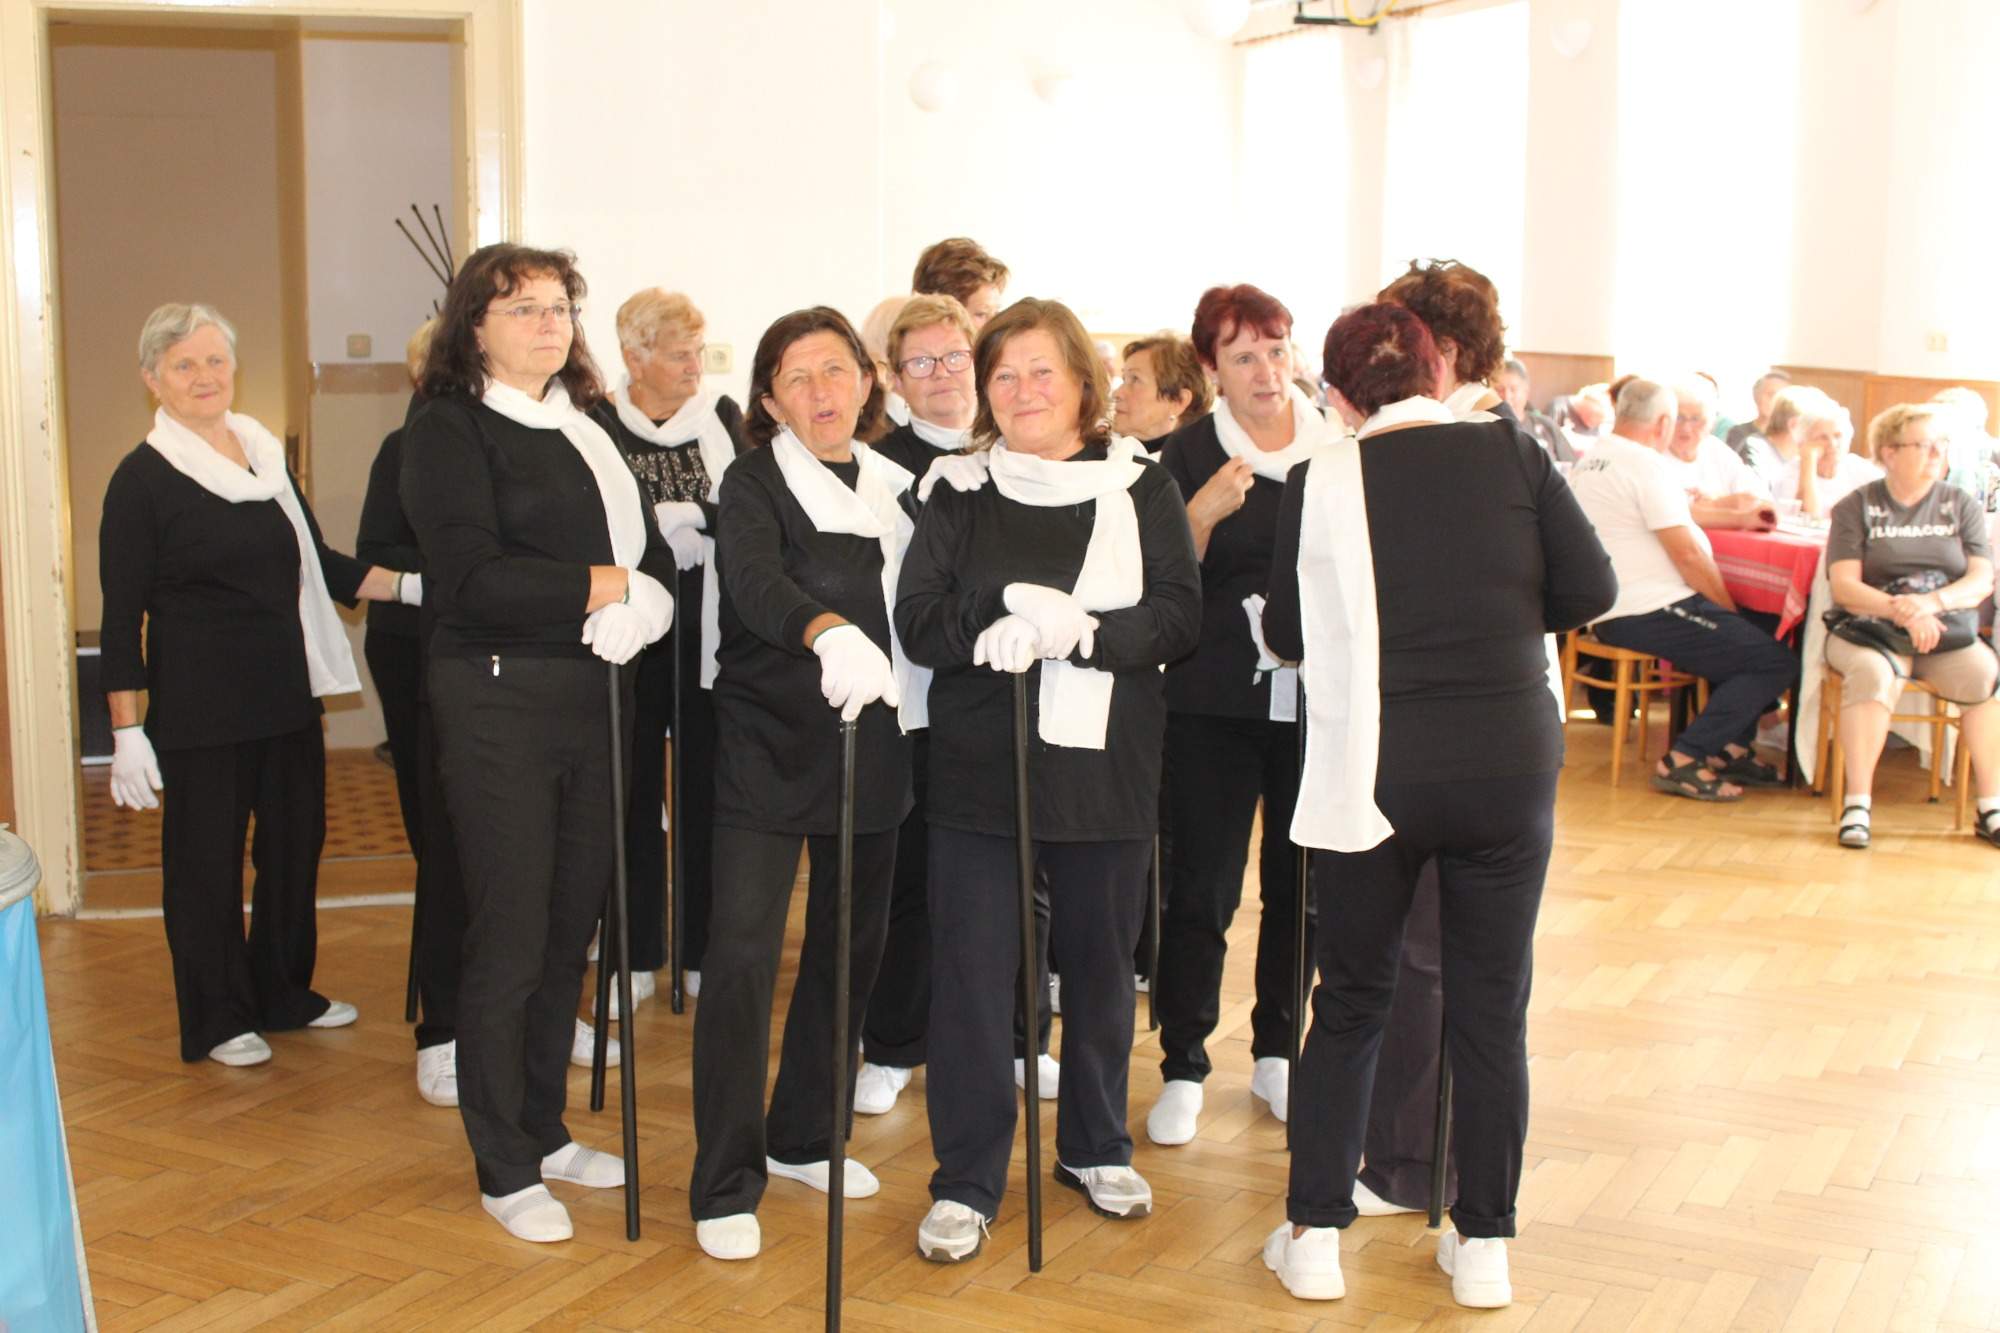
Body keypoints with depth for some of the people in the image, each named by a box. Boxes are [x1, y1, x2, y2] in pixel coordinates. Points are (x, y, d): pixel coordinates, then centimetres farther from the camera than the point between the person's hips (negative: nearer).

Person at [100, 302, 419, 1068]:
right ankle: (217, 1020, 18)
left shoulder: (265, 453, 9)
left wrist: (412, 585, 4)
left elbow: (319, 564, 16)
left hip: (287, 692, 6)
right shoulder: (143, 479, -7)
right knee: (206, 858, 4)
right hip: (199, 706, -6)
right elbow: (121, 617, -8)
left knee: (295, 841, 13)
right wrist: (126, 731, -12)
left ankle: (283, 992, 30)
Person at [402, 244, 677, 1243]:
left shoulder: (585, 428, 16)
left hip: (594, 697, 7)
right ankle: (505, 1169, 12)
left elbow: (651, 549, 11)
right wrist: (600, 586, -14)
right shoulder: (449, 430, -5)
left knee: (573, 923, 12)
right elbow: (470, 576, -17)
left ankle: (544, 1128, 28)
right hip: (499, 699, -6)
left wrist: (644, 598, -10)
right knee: (509, 936, -1)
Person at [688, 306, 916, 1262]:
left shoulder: (896, 488, 10)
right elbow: (755, 580, -28)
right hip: (769, 743, -5)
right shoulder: (755, 484, -7)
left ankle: (804, 1137, 31)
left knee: (853, 944, 13)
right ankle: (726, 1184, 0)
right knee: (743, 951, -10)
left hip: (871, 746, 6)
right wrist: (831, 632, -45)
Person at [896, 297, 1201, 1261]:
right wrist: (991, 631, -23)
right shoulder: (958, 496, 4)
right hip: (979, 766, 0)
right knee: (971, 971, 0)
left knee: (1100, 964, 13)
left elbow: (1178, 617, -7)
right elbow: (916, 618, -4)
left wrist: (1080, 631, -23)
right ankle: (966, 1183, 12)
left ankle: (1095, 1146, 34)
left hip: (1107, 767, 1)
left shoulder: (1142, 491, 3)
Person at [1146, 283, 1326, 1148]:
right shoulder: (1189, 455, -1)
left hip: (1315, 697, 2)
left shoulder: (1338, 450, 4)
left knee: (1300, 882, 11)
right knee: (1201, 889, 0)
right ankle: (1182, 1070, 12)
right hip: (1215, 701, -2)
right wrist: (1203, 513, -21)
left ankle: (1276, 1053, 28)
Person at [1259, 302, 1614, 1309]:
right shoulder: (1512, 454, -1)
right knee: (1493, 1008, 13)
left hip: (1373, 771, -1)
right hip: (1509, 763, 1)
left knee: (1349, 1005, 15)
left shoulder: (1323, 480, -3)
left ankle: (1314, 1234, 18)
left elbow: (1286, 632, 3)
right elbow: (1588, 590, -2)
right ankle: (1483, 1245, 21)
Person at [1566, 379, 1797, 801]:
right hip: (1649, 613, -10)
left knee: (1751, 638, 23)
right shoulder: (1647, 465, -14)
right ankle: (1683, 761, -11)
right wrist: (1730, 609, -6)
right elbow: (1687, 553, -17)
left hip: (1611, 613, 10)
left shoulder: (1589, 462, 15)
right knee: (1776, 663, -10)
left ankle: (1730, 747, 19)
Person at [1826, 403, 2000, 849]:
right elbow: (1843, 586, -6)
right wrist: (1901, 611, -23)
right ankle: (1857, 804, -32)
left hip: (1949, 632, 2)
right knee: (1873, 673, -36)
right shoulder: (1856, 507, 4)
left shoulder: (1963, 506, 12)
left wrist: (1930, 602, -18)